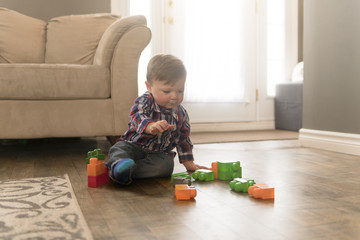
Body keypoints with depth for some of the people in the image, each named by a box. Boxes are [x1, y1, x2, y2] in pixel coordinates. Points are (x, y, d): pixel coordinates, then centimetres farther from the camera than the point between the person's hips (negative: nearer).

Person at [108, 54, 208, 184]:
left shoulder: (181, 114, 2)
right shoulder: (144, 101, -13)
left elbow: (183, 139, 15)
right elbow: (137, 116, -36)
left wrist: (188, 163, 13)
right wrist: (150, 126, -59)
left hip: (160, 153, 2)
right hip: (133, 145, -2)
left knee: (166, 165, -30)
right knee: (118, 149, -30)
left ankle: (125, 171, -38)